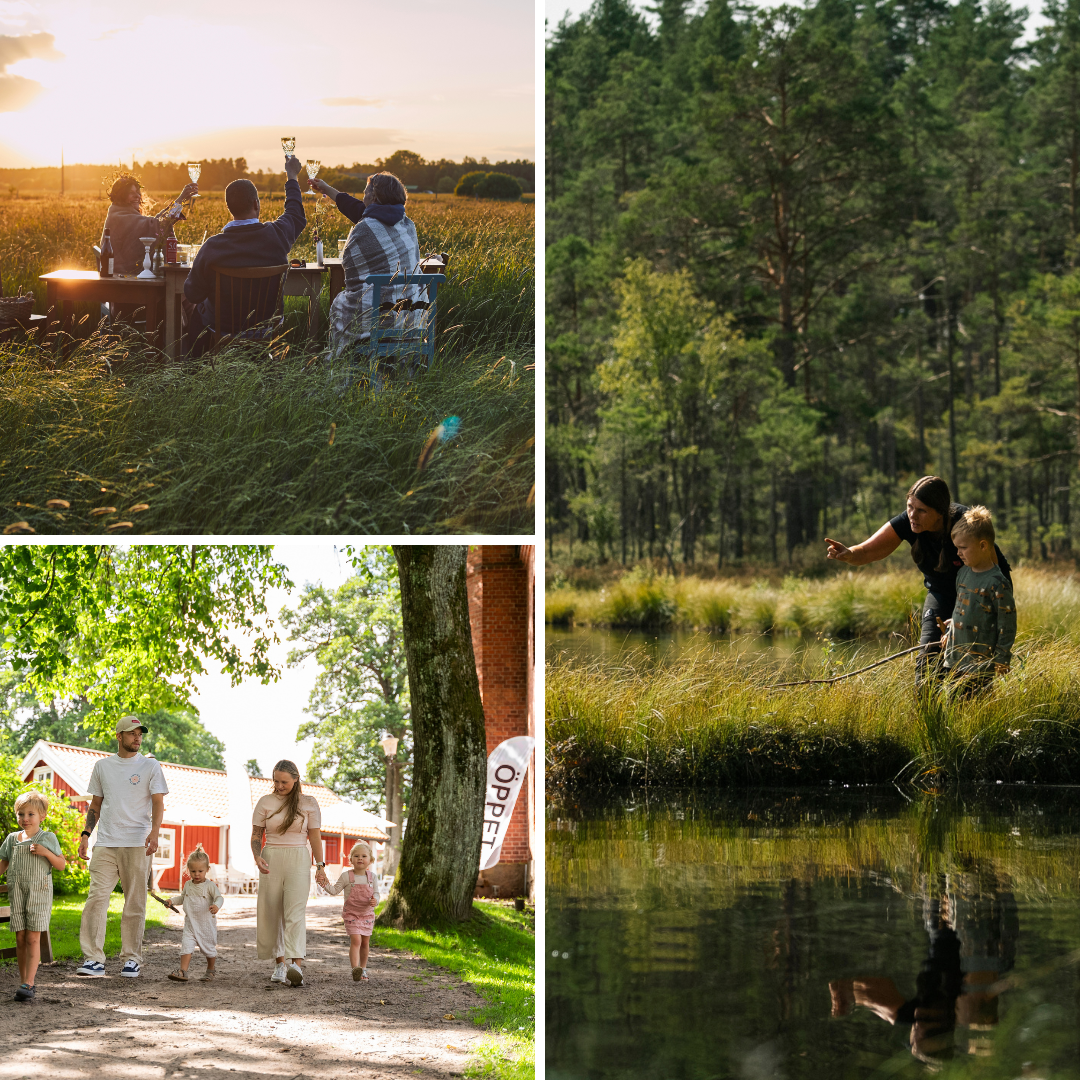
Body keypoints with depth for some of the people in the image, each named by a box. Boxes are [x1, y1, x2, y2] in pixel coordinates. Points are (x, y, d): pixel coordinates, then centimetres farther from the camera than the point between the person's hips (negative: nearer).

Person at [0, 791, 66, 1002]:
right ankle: (24, 979, 11)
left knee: (33, 938, -9)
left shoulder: (48, 838, 1)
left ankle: (28, 984, -14)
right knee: (20, 938, 3)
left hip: (39, 892, -4)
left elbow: (61, 865, 2)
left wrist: (46, 852, -14)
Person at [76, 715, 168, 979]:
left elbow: (158, 803, -3)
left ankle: (131, 959, 8)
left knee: (135, 903, 0)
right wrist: (86, 834, 8)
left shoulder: (150, 766, 5)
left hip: (137, 844, -2)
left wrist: (154, 831, -19)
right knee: (97, 897, -10)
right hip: (105, 843, 2)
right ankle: (94, 959, -12)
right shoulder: (103, 766, 14)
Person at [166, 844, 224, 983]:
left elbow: (219, 897, -18)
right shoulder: (188, 885, 8)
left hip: (206, 923, -3)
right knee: (186, 945, -12)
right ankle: (182, 971, -16)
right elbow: (183, 897, 23)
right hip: (190, 923, 3)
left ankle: (210, 972, 31)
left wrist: (216, 905, -39)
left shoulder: (209, 885, -9)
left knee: (209, 948, 11)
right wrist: (172, 900, 6)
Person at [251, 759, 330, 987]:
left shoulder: (308, 804, 3)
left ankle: (297, 966, -28)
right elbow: (256, 835, 6)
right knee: (271, 913, 3)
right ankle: (279, 964, 15)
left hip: (298, 859, -2)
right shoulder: (265, 802, 5)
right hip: (271, 860, 2)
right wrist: (257, 857, -12)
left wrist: (320, 867, 0)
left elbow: (315, 836, 5)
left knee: (295, 911, -16)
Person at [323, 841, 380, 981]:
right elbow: (335, 890, -6)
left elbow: (376, 893, 3)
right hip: (351, 914, -3)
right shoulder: (346, 876, -7)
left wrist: (375, 900, -19)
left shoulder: (372, 877, 0)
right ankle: (355, 969, -25)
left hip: (367, 914, 3)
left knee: (365, 943, 11)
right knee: (355, 940, -17)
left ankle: (363, 969, 26)